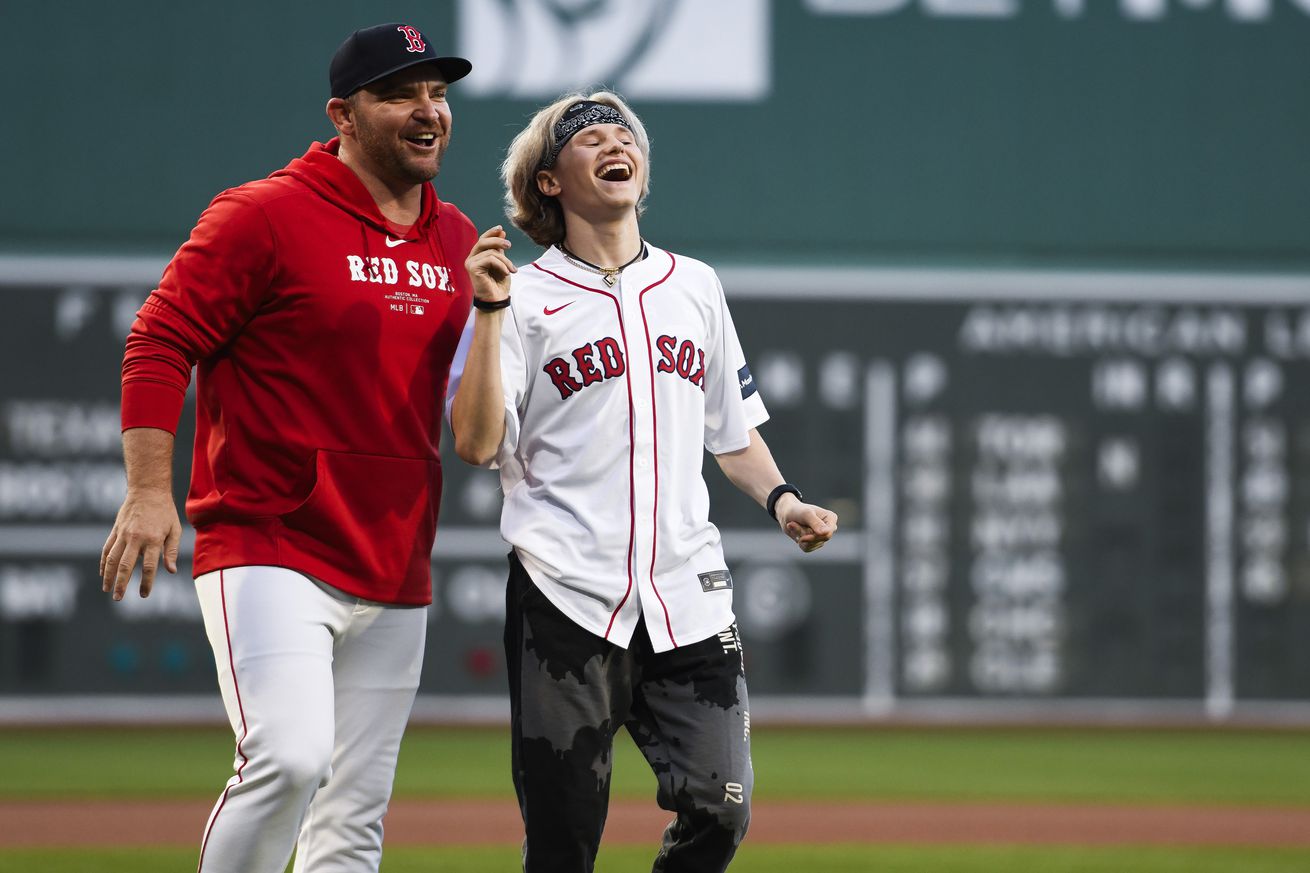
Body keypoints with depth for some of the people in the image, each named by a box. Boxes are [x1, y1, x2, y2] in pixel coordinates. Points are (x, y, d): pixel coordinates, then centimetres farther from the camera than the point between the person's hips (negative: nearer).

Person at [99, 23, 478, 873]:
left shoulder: (458, 239, 14)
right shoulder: (267, 215, -6)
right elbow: (159, 342, -7)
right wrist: (149, 490, -17)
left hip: (396, 573, 7)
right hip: (269, 552, -7)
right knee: (290, 756, -25)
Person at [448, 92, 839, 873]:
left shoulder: (695, 287, 17)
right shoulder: (525, 297, 3)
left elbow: (733, 431, 24)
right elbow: (477, 444, -8)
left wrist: (781, 500, 5)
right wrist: (490, 313, -14)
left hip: (689, 599, 4)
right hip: (566, 602, -4)